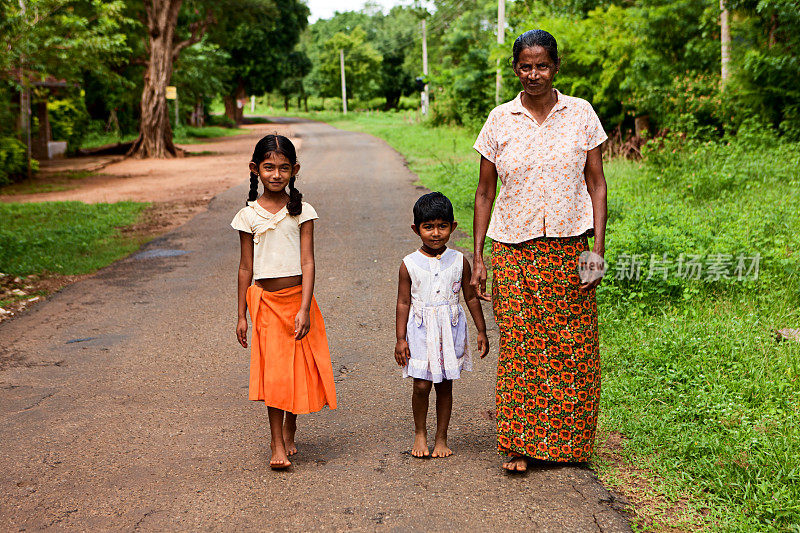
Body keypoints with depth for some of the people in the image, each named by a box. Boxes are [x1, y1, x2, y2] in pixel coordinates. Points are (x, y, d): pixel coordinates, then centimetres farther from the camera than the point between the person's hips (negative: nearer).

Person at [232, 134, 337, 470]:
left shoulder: (301, 212, -2)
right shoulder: (248, 215, 1)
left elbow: (307, 262, -6)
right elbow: (246, 267, 4)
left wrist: (305, 308, -14)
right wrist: (242, 315, 5)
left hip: (297, 297, 1)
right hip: (265, 300, 0)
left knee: (299, 368, 7)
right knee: (274, 370, -4)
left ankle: (289, 432, 30)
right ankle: (277, 445, 5)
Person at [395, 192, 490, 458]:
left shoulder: (459, 261, 0)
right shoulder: (409, 264, -4)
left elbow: (471, 297, 7)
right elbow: (404, 303, 0)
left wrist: (481, 331, 8)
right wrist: (401, 339, -2)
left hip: (450, 329, 1)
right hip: (421, 331, -1)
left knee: (445, 384, 7)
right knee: (421, 384, -3)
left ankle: (441, 438, 20)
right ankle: (420, 433, 19)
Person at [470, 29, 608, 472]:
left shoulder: (581, 114, 3)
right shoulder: (500, 120, 4)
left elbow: (596, 183, 5)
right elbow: (484, 192, 7)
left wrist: (598, 247, -4)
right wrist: (477, 258, 2)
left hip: (569, 249, 0)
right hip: (514, 249, 0)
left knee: (572, 348, 3)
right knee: (518, 347, -2)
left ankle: (569, 443, 19)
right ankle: (519, 444, 9)